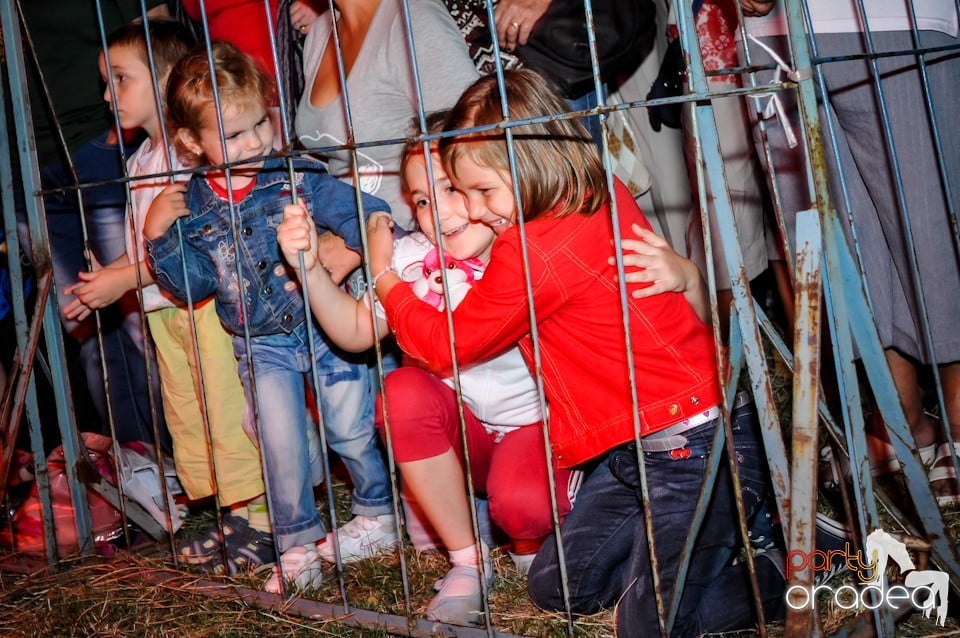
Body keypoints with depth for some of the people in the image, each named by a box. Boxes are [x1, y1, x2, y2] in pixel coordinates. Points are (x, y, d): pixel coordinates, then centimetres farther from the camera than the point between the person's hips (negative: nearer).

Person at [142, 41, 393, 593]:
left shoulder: (299, 176, -9)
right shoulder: (193, 205, -2)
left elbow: (361, 213, -13)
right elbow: (192, 284, -2)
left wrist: (339, 265, -29)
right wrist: (160, 235, -15)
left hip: (325, 329, -1)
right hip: (262, 346, 2)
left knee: (352, 429, 3)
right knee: (282, 444, 0)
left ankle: (377, 510, 28)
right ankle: (299, 543, 17)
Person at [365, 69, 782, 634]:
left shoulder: (531, 253, -23)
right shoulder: (607, 197, 0)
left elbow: (444, 346, -5)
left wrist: (383, 271, 10)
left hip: (694, 449, -10)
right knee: (552, 584, 12)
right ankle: (719, 525, 17)